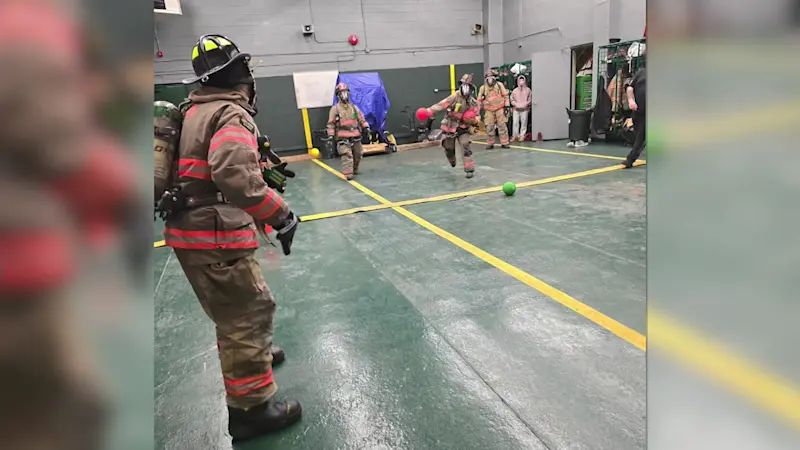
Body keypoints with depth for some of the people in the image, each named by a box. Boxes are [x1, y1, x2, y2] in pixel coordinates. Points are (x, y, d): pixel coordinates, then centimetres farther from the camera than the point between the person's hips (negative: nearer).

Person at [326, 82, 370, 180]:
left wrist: (366, 127, -1)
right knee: (347, 155, -16)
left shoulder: (354, 107, 13)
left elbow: (361, 118, 14)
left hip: (355, 136, 5)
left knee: (357, 155, 12)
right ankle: (348, 174, -19)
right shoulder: (335, 108, 2)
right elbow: (331, 123, 1)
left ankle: (354, 170, 33)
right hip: (343, 137, -5)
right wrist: (331, 135, -6)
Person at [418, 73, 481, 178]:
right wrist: (429, 111, -39)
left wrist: (473, 120, -18)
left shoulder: (473, 103, -3)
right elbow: (441, 105, -25)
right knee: (448, 148, 9)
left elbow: (476, 118, 7)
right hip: (449, 127, -1)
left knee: (465, 146, -17)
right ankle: (452, 161, 44)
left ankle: (469, 169, -10)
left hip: (463, 128, 1)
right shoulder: (455, 97, -14)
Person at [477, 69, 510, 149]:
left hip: (500, 109, -1)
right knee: (489, 127, 1)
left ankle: (504, 143, 5)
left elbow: (505, 95, 4)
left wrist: (506, 106, -3)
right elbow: (479, 100, 8)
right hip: (489, 110, 1)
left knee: (502, 126, 0)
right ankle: (490, 144, 13)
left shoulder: (500, 85, 1)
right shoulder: (483, 88, 2)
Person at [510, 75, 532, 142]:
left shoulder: (528, 90, 3)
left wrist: (526, 104, -11)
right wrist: (515, 104, -7)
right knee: (515, 122, -2)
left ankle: (522, 135, 6)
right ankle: (514, 135, 5)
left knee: (524, 122, -1)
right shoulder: (515, 90, 6)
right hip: (516, 109, 1)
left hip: (524, 109, -1)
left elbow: (530, 99, 5)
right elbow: (512, 99, 9)